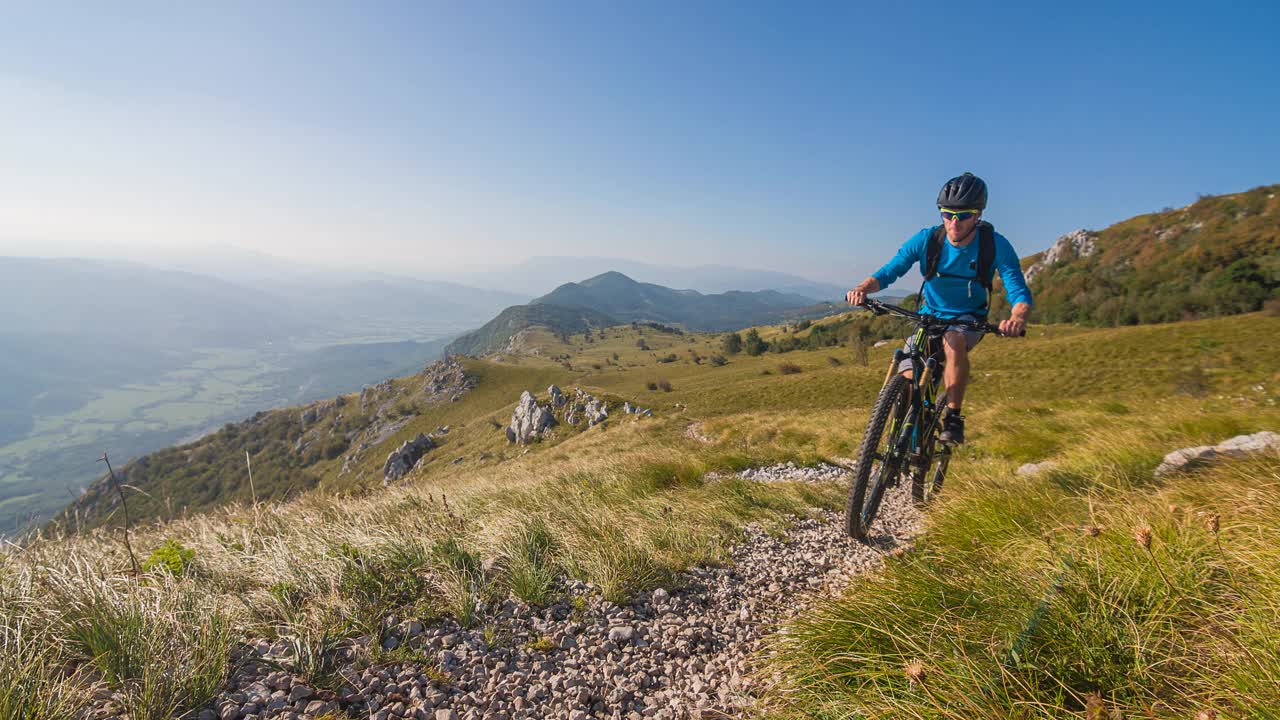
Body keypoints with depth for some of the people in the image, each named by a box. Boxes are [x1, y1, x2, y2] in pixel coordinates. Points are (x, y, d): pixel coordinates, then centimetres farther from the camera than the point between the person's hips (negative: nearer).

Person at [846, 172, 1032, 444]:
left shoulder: (996, 245, -18)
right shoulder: (926, 239, -15)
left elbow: (1019, 292, -22)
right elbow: (889, 271, -17)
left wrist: (1017, 317, -46)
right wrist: (863, 287, -40)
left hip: (968, 320, -1)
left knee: (954, 341, -39)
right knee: (907, 384, -17)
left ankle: (953, 419, -23)